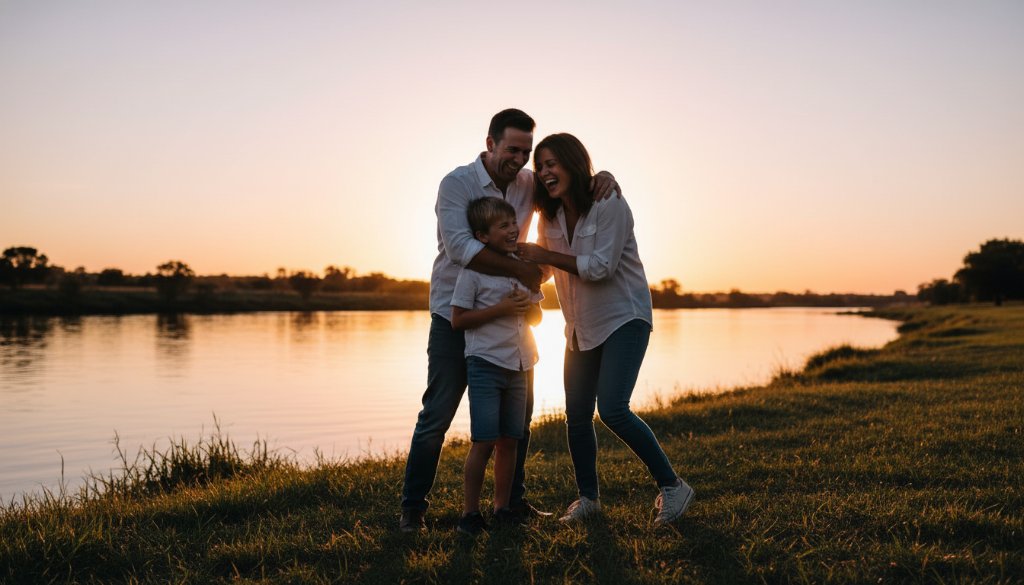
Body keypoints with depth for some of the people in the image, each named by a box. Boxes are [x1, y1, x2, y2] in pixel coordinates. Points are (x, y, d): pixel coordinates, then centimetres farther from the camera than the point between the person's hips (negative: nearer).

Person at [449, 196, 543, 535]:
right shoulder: (473, 269, -8)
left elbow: (536, 317, 16)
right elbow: (458, 320, -10)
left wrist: (527, 304, -7)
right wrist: (501, 308, -17)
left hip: (519, 366, 6)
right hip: (485, 363, -6)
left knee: (509, 441, 9)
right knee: (484, 441, -8)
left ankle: (502, 508, 19)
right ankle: (470, 513, 3)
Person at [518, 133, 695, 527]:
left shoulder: (609, 206, -17)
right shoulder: (550, 217, 3)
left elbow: (601, 267, -23)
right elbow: (544, 265, 18)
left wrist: (546, 256, -21)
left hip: (624, 318, -7)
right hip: (581, 327, 7)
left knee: (613, 409, -19)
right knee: (577, 417, 5)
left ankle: (672, 487, -3)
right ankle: (588, 498, 24)